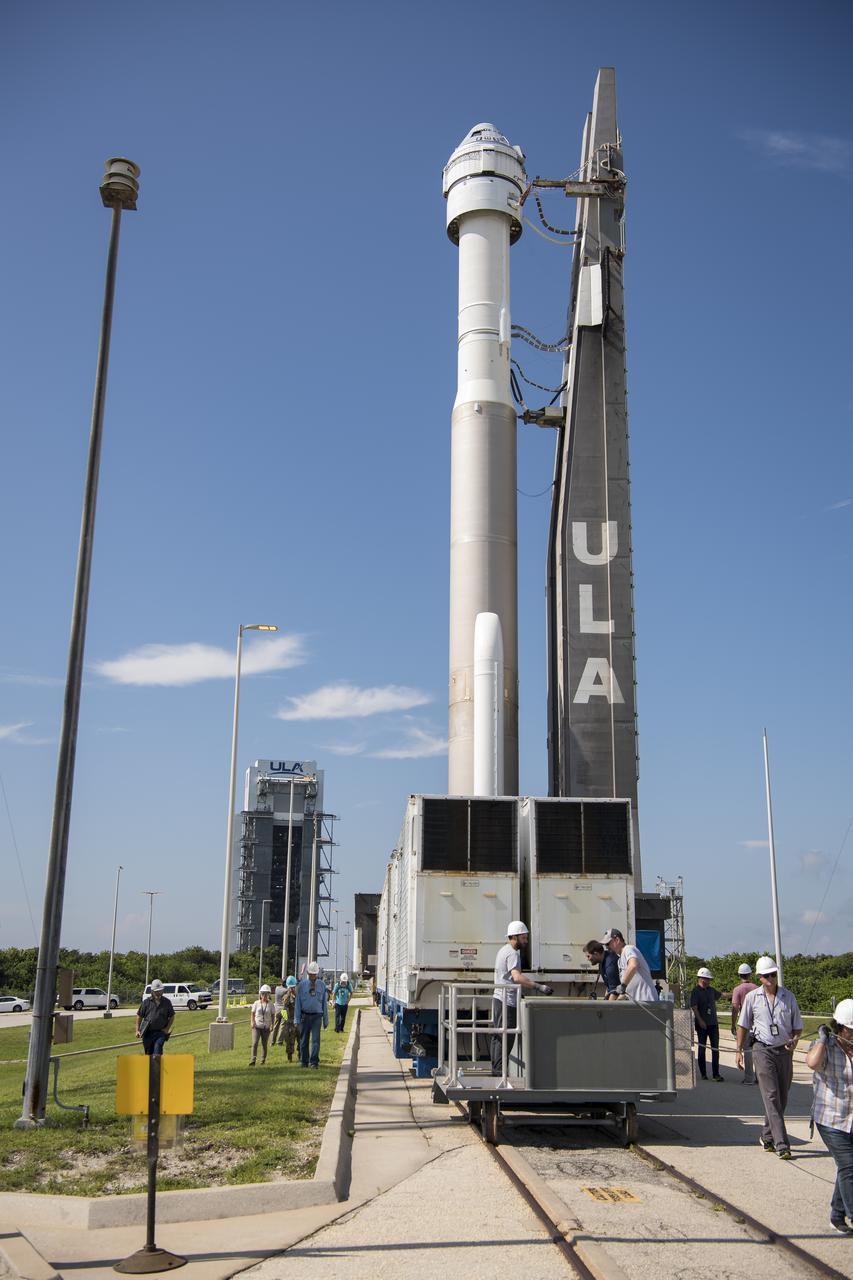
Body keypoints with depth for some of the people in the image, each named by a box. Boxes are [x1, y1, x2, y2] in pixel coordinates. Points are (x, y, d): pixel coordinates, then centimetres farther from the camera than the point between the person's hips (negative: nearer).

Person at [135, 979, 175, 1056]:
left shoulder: (167, 1002, 3)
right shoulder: (146, 1002, 2)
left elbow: (172, 1016, 11)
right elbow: (139, 1016, 7)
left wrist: (167, 1028, 0)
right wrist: (137, 1030, 2)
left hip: (161, 1032, -1)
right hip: (147, 1032, 1)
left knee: (157, 1049, -21)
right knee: (149, 1053, 7)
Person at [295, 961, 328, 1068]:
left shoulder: (322, 985, 4)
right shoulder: (302, 985, 1)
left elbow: (324, 1003, 8)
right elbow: (298, 1003, 1)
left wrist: (326, 1020, 7)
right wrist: (297, 1020, -3)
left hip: (317, 1016, 0)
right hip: (305, 1016, 0)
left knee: (316, 1039, -8)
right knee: (304, 1040, 8)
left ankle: (314, 1062, -3)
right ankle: (303, 1062, 21)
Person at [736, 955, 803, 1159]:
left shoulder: (789, 997, 3)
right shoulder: (752, 997, 0)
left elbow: (798, 1026, 9)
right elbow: (743, 1026, 8)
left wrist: (794, 1040, -11)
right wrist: (739, 1050, 6)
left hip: (784, 1051, 3)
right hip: (763, 1050, -3)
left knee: (782, 1098, 9)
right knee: (771, 1097, -11)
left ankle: (767, 1136, 26)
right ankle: (781, 1144, -14)